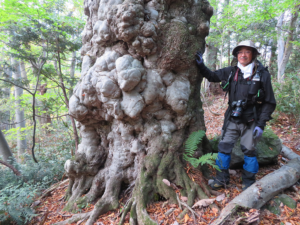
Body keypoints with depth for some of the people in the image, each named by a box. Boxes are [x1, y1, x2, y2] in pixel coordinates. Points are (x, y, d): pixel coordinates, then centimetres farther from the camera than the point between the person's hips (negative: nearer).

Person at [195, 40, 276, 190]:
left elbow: (269, 103, -5)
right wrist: (201, 65, -2)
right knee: (224, 147, 6)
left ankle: (248, 182, 28)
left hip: (251, 121, -2)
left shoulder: (262, 74, -8)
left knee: (249, 151, 8)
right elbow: (212, 76, 14)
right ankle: (222, 178, 24)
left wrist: (261, 124, -11)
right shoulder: (231, 72, -1)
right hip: (232, 119, 3)